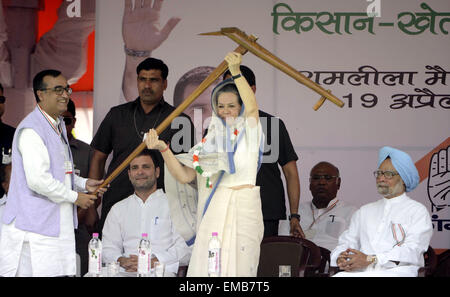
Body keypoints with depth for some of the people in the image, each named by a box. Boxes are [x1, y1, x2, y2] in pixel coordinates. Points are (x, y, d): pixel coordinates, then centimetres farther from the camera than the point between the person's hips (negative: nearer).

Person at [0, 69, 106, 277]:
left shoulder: (57, 126, 18)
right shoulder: (31, 130, -15)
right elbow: (38, 180, -22)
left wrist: (84, 183, 12)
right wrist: (75, 197, -10)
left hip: (57, 225, 9)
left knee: (61, 272, 4)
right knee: (38, 273, -10)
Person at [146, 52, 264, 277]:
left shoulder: (248, 132, 7)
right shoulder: (211, 140, 15)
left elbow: (252, 107, -15)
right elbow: (184, 176, 7)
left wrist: (236, 73, -23)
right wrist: (163, 149, -6)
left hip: (244, 209, -3)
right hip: (214, 211, 3)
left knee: (238, 267, -7)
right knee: (207, 267, -5)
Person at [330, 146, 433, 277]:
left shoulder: (418, 211, 10)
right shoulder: (365, 211, 28)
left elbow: (412, 250, -5)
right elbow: (347, 241, 19)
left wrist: (370, 260, -16)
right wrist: (340, 257, -7)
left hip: (396, 271, -4)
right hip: (362, 272, 4)